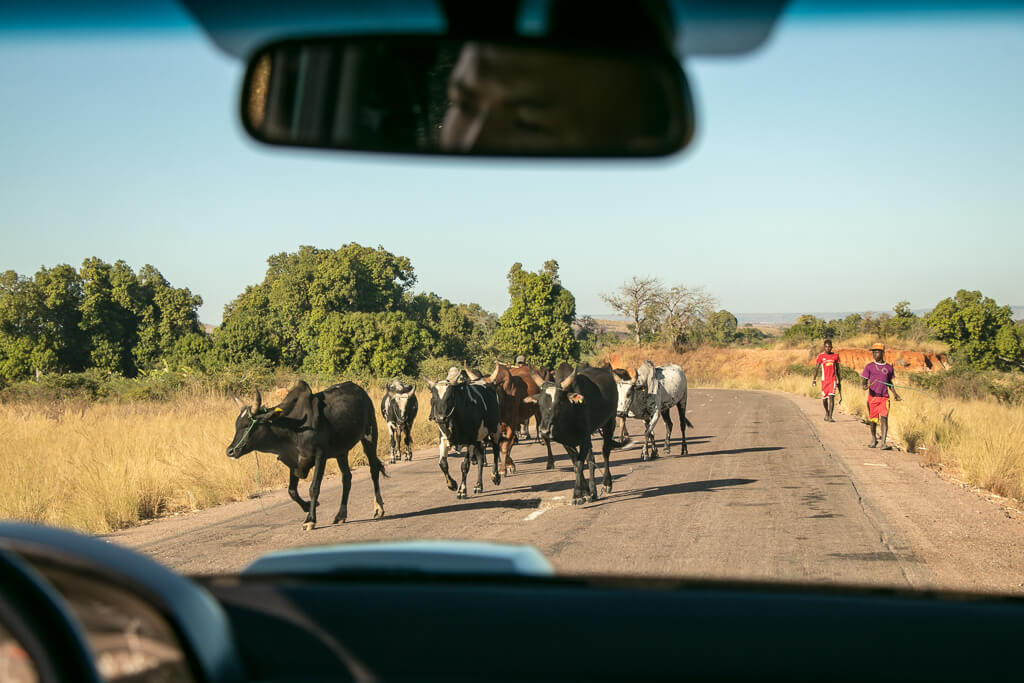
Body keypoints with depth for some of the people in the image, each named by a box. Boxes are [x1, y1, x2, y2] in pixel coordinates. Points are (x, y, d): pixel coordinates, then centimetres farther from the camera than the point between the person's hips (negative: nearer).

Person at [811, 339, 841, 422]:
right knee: (824, 398, 8)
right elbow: (816, 368, 1)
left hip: (833, 380, 0)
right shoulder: (821, 356, 0)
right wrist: (814, 379, -7)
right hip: (824, 380, 0)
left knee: (831, 397, -14)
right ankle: (827, 412, 36)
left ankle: (830, 416, -15)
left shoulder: (835, 356, 5)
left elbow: (837, 369, 13)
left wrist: (838, 380, 15)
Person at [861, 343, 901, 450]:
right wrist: (865, 386, -23)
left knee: (884, 418, -13)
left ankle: (883, 443, -16)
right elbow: (863, 381, -1)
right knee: (872, 420, 9)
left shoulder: (889, 368, 8)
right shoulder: (869, 367, 2)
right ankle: (874, 440, 30)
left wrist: (894, 393, 9)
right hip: (872, 397, 0)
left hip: (884, 397, 0)